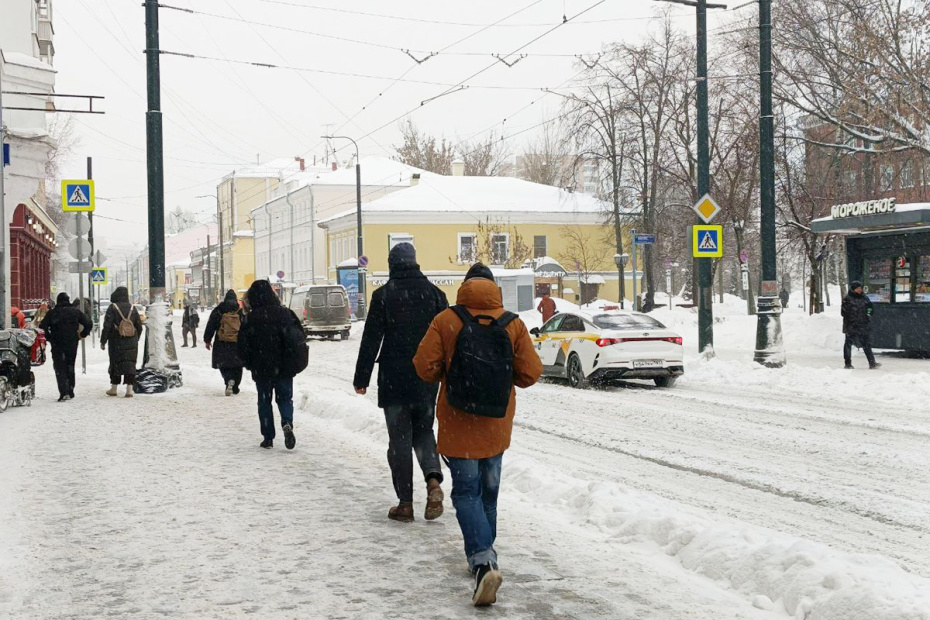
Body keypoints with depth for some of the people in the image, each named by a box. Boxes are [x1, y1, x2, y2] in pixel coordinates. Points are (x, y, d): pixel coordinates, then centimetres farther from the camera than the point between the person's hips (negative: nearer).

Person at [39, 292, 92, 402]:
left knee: (59, 368, -1)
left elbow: (42, 327, -9)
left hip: (57, 344, -3)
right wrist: (81, 335, 9)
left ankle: (64, 392, -16)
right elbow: (88, 324, 1)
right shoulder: (76, 312, 4)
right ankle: (70, 391, 21)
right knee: (70, 367, 17)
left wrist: (49, 338, 2)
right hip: (72, 344, 3)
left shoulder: (52, 313, -2)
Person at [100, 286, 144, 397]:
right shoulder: (132, 308, 4)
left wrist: (103, 341, -6)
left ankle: (114, 388, 16)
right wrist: (136, 339, 22)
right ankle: (129, 389, -3)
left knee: (115, 364, 8)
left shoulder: (112, 308, -9)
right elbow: (139, 326, 10)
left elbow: (107, 326, -12)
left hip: (116, 342, -3)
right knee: (130, 364, 3)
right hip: (131, 342, 3)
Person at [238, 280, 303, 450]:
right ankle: (287, 423, -16)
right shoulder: (286, 313, -2)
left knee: (264, 401, 12)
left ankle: (268, 437, 10)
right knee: (285, 398, 12)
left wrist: (249, 364, 11)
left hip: (262, 370, -2)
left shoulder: (249, 319, -10)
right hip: (285, 369, 2)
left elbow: (243, 347, -7)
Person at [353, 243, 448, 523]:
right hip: (427, 381, 3)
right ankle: (433, 480, -8)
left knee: (399, 439, 5)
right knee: (423, 430, 17)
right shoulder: (434, 293, 3)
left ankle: (405, 503, 6)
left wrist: (361, 378, 1)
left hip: (394, 380, -3)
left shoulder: (383, 295, -6)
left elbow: (371, 340, -6)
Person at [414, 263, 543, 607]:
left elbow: (425, 366, -10)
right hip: (497, 424, 3)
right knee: (489, 489, 19)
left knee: (466, 491, -2)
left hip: (458, 421, -3)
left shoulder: (446, 321, -8)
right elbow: (531, 372, -3)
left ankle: (483, 562, -21)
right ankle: (483, 554, 29)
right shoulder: (513, 323, -2)